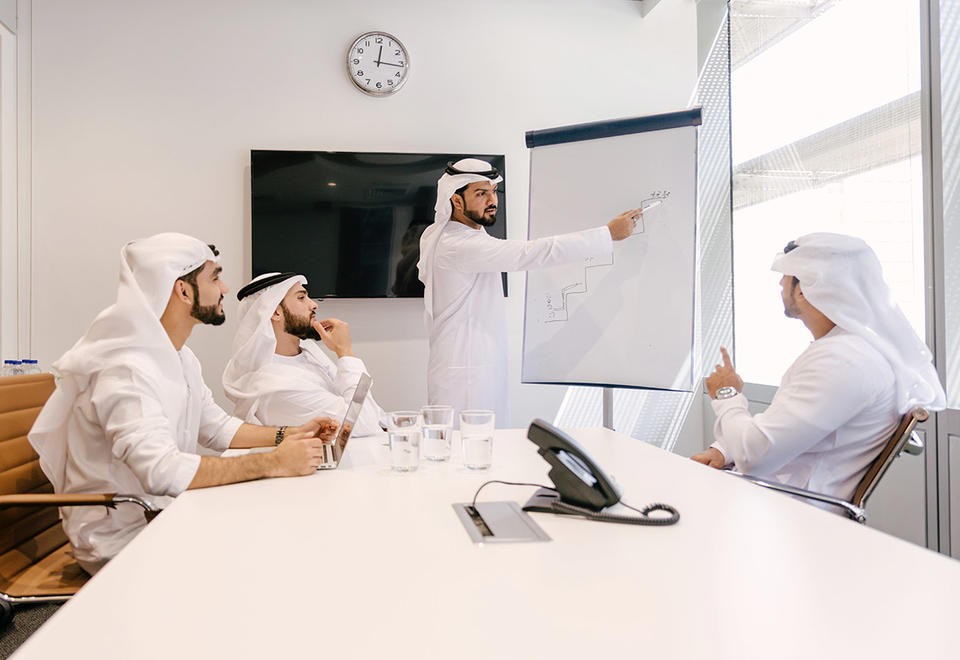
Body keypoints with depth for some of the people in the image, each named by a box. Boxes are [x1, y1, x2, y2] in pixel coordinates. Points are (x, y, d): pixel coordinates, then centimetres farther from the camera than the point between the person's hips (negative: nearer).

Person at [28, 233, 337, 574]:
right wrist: (273, 463, -33)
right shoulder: (127, 368, -25)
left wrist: (286, 436, 0)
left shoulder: (182, 359, 9)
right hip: (122, 540, -9)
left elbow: (217, 427, 15)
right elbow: (162, 471, -36)